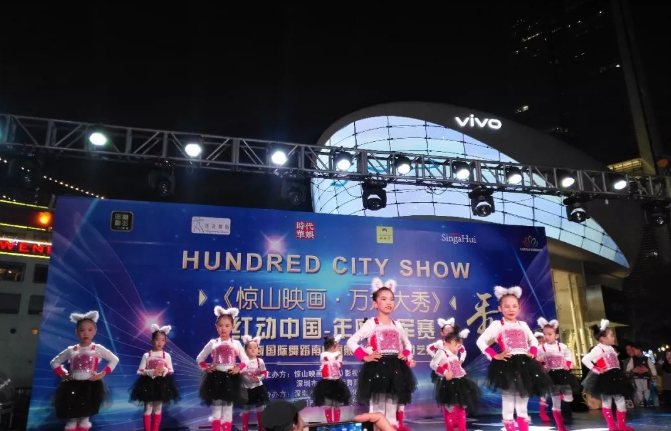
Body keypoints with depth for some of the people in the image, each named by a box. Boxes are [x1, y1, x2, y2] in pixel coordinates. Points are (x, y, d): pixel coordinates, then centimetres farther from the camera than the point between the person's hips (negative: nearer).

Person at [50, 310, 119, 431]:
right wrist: (63, 374, 0)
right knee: (71, 418, 7)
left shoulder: (98, 349, -1)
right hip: (73, 386, 2)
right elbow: (54, 362, 15)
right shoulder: (71, 350, 4)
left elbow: (114, 360, 1)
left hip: (90, 386, -2)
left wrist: (102, 374, -8)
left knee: (84, 418, 4)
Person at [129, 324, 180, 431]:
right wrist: (152, 372, -20)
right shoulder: (146, 355, -3)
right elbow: (141, 371, -4)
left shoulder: (167, 355, 1)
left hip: (162, 383, 1)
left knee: (158, 408, 9)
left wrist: (164, 370, -17)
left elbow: (171, 370, 4)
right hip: (148, 383, -1)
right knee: (148, 408, 2)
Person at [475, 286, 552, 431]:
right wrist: (495, 356, -14)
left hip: (525, 366, 5)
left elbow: (534, 341, 27)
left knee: (522, 407, 11)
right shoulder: (496, 325, -2)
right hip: (507, 367, -5)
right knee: (508, 406, 0)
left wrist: (533, 353, 7)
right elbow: (481, 341, -7)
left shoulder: (523, 325, 14)